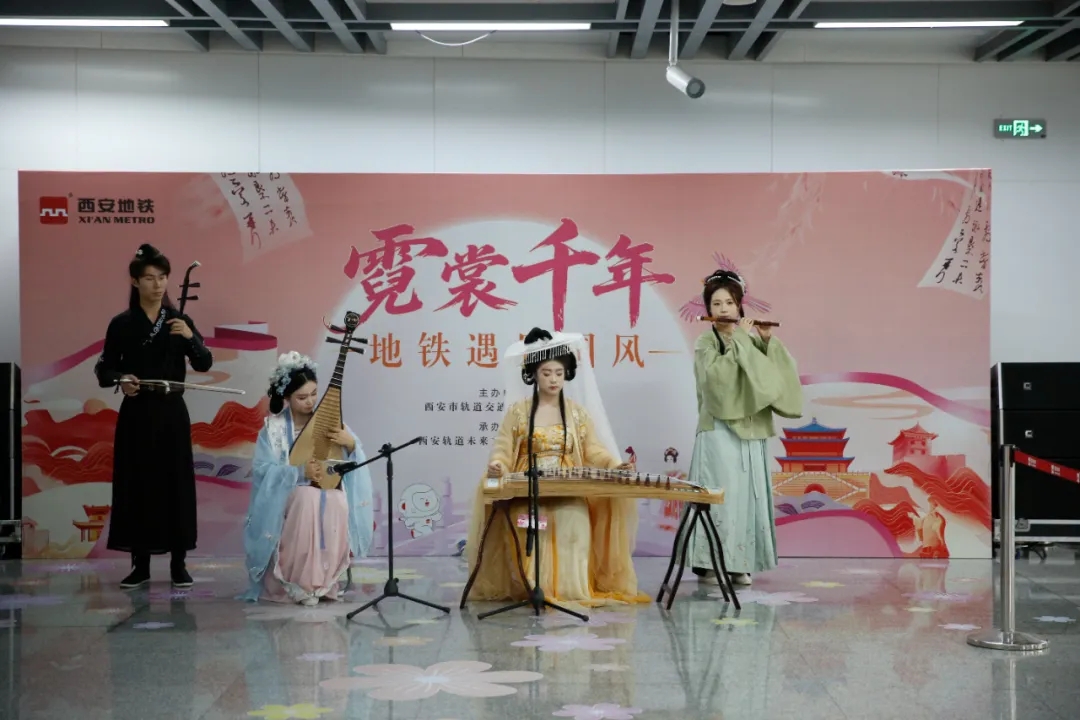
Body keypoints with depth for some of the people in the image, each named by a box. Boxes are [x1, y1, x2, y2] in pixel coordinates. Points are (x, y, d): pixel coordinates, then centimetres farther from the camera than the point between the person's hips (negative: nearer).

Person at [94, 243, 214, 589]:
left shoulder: (179, 320, 3)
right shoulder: (122, 323, 1)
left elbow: (204, 364, -6)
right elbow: (104, 369, 4)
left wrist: (191, 337, -23)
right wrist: (120, 379, -17)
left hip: (172, 413, 1)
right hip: (136, 415, 0)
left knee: (176, 483, 0)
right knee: (137, 485, 1)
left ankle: (179, 563, 9)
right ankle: (140, 564, 10)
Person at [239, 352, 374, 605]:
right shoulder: (274, 427, -6)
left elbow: (354, 464, 1)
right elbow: (263, 470, -14)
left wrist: (351, 445, -21)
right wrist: (300, 473, -25)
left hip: (330, 495, 2)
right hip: (287, 497, -2)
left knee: (337, 503, -33)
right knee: (308, 498, -37)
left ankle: (326, 580, -13)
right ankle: (298, 582, -24)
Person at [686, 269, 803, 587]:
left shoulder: (753, 340, 12)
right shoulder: (705, 343, -1)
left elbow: (783, 371, 2)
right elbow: (717, 374, -20)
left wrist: (768, 341, -9)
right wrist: (740, 340, -15)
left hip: (750, 431, 5)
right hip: (719, 431, -5)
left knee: (749, 495, 4)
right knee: (720, 495, -10)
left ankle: (739, 563, 10)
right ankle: (710, 564, -5)